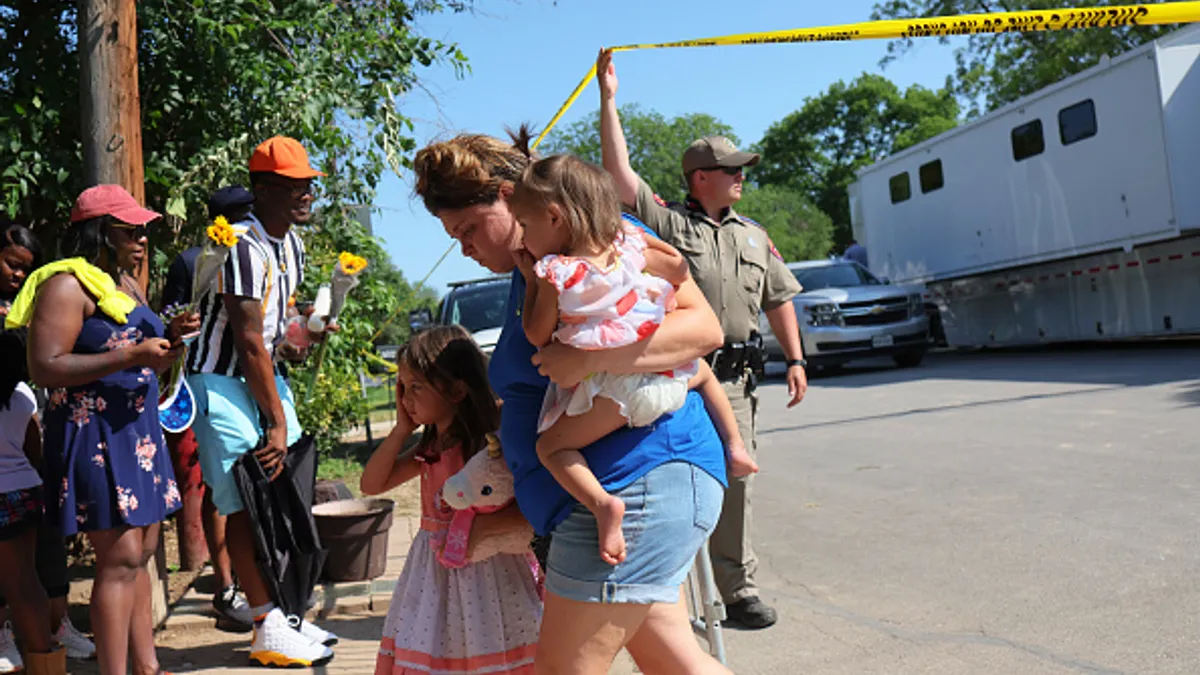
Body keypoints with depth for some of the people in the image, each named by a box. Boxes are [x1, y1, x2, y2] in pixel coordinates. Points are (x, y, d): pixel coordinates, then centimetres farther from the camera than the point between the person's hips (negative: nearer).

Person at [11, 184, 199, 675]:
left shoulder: (127, 283, 17)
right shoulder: (67, 285, -10)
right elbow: (43, 367, -19)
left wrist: (171, 338, 4)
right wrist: (128, 355, -23)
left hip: (138, 431, 9)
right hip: (95, 434, -9)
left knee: (141, 552, 12)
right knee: (120, 559, -10)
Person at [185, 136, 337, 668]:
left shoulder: (292, 244, 9)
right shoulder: (242, 246, -20)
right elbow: (249, 341, -22)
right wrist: (277, 420, -18)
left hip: (263, 375, 9)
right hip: (221, 382, -9)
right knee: (244, 507, -6)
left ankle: (283, 615, 21)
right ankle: (269, 632, 3)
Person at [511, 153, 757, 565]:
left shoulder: (553, 274, -8)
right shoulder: (629, 247, 5)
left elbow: (537, 335, 2)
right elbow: (680, 271, 18)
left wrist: (530, 283, 12)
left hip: (615, 390, -5)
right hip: (668, 375, 6)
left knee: (550, 446, 2)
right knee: (703, 373, 38)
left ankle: (603, 502, -22)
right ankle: (735, 447, 29)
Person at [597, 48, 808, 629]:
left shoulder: (755, 236, 20)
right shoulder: (667, 222, 4)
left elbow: (779, 300, 21)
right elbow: (619, 172, -3)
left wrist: (795, 359, 12)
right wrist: (608, 99, -3)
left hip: (734, 377, 4)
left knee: (734, 481, 5)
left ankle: (737, 587, 15)